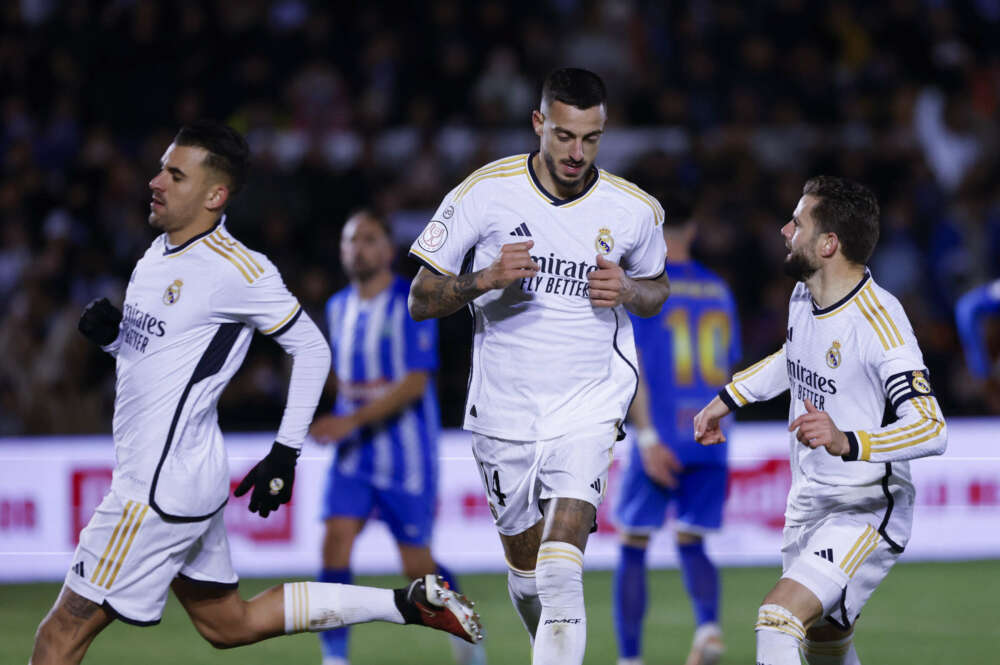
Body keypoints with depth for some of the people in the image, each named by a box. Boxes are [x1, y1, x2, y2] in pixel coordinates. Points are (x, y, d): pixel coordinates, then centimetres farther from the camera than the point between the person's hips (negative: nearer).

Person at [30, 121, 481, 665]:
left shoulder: (235, 270, -14)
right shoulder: (159, 254, 12)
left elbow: (312, 350, -7)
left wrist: (284, 454, -8)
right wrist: (109, 334, 1)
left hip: (163, 486, -10)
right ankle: (409, 604, 19)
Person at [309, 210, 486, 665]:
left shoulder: (411, 304, -11)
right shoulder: (338, 307, 9)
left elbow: (415, 383, -20)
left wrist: (352, 420, -26)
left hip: (406, 455, -5)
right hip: (353, 453, 5)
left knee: (417, 567, 3)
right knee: (336, 539, -15)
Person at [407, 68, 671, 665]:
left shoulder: (636, 210, -4)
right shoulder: (485, 193, -8)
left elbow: (657, 289, 15)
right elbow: (421, 301, -4)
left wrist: (628, 291, -9)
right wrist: (485, 279, -23)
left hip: (588, 408, -1)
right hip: (503, 409, 2)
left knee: (561, 578, -19)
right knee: (525, 568, 15)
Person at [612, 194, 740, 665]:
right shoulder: (718, 291, 12)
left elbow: (632, 366, -12)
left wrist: (647, 435, -14)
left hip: (660, 438, -4)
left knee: (633, 545, 6)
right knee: (691, 542, 11)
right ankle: (708, 624, -17)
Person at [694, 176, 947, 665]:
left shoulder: (878, 322, -25)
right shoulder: (804, 296, 2)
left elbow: (932, 431, -33)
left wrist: (847, 442, -46)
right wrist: (727, 398, 26)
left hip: (867, 510, -9)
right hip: (809, 504, 9)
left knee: (777, 619, -25)